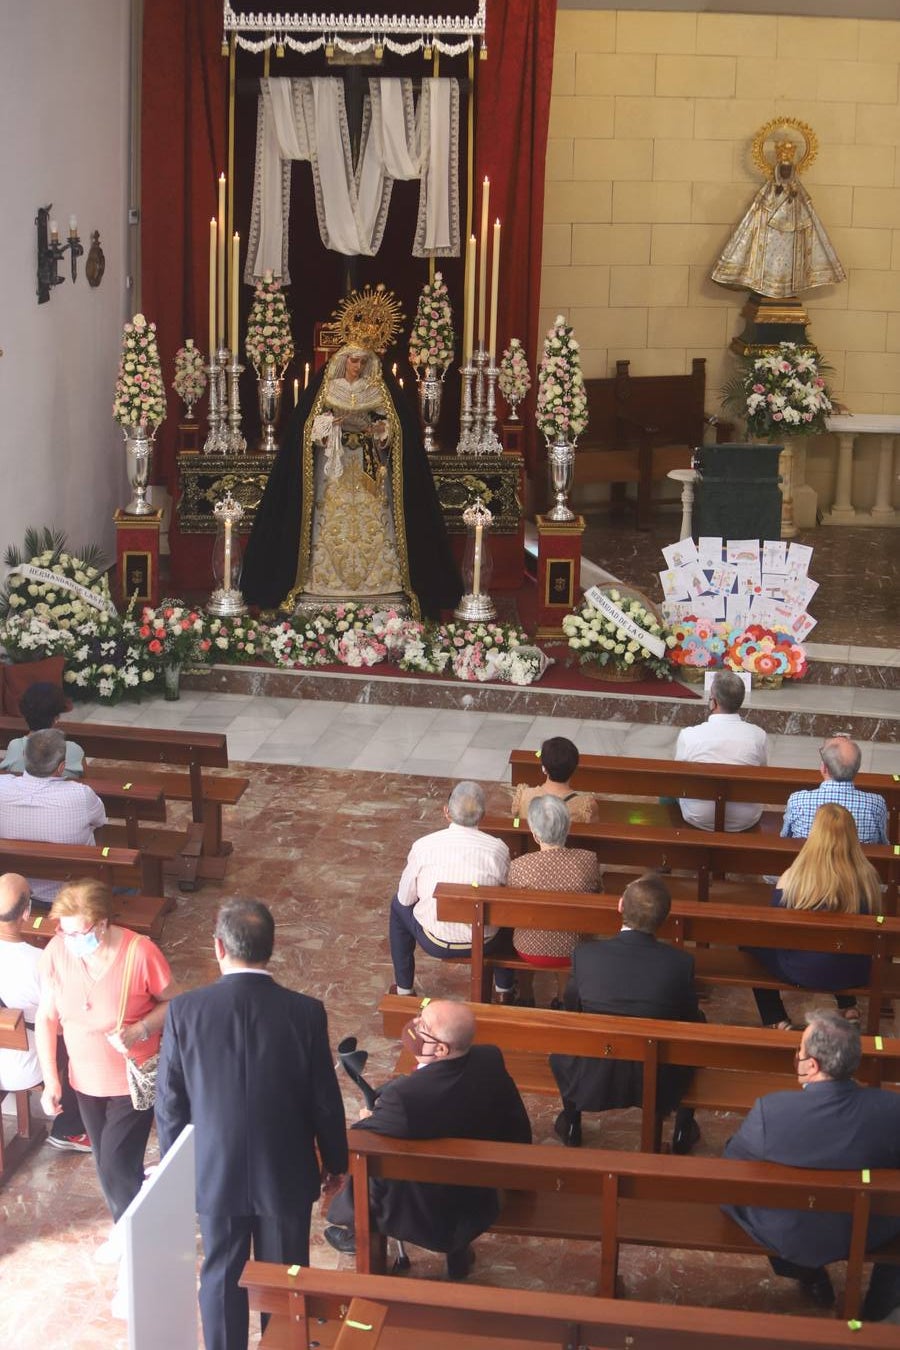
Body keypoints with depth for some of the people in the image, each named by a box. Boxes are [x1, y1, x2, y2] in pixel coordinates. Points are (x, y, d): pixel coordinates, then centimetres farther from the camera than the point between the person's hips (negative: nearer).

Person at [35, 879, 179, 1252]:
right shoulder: (55, 953, -15)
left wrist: (140, 1030, -27)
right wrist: (51, 1080, -8)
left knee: (117, 1167, -2)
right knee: (107, 1164, 18)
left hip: (133, 1081, -4)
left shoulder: (140, 953, -25)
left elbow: (174, 1003, -9)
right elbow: (46, 1018, -4)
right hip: (86, 1080, 4)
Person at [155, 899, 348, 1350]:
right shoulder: (306, 1012, -17)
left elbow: (169, 1102, -8)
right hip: (286, 1174, 0)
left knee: (221, 1278, 18)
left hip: (215, 1173, 0)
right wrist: (335, 1162, 9)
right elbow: (325, 1101, -8)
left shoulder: (184, 1010, -17)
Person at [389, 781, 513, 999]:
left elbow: (406, 898, -1)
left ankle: (403, 988, 39)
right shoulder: (498, 849, -15)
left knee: (398, 906, 31)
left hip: (435, 942, 0)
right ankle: (505, 987, 43)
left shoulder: (423, 846, -14)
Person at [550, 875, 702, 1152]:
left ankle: (571, 1125, 40)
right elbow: (689, 1019, 0)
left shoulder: (585, 954, -15)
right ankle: (683, 1133, 36)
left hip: (591, 1084, 0)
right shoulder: (681, 962, -16)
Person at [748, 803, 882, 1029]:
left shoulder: (792, 878, -20)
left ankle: (777, 1022, 18)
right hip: (854, 973, 4)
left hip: (801, 973, -3)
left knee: (751, 937, 22)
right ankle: (848, 1007, 36)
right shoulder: (868, 876, -15)